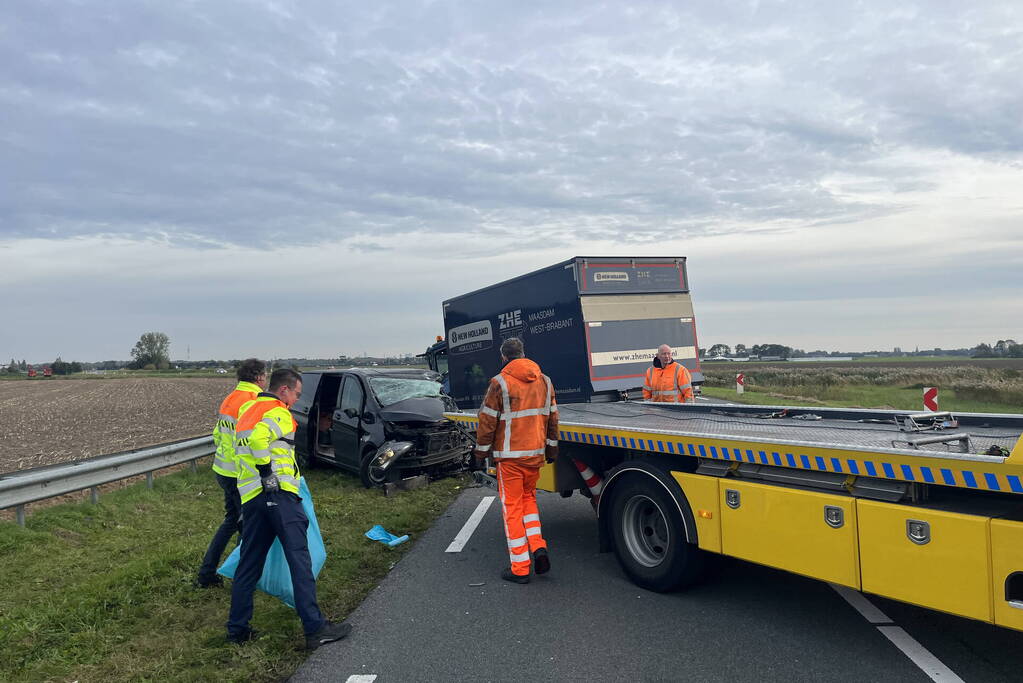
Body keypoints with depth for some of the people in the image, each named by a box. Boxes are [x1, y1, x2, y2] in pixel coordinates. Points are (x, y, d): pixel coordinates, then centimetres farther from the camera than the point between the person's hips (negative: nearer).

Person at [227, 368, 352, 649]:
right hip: (278, 493, -9)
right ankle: (315, 628, -7)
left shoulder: (248, 411, 24)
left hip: (249, 497, 9)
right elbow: (258, 439, -25)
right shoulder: (279, 413, -6)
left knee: (248, 564, 15)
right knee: (299, 560, -8)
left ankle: (237, 629, 21)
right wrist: (268, 475, -18)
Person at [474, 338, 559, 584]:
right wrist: (551, 447, 20)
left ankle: (520, 568, 7)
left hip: (509, 456, -5)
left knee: (512, 506, 3)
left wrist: (481, 450, 3)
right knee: (528, 497, 23)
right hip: (536, 453, 5)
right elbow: (552, 418, 11)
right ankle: (538, 547, 6)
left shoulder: (499, 383, -12)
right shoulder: (544, 381, 5)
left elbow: (488, 420, -9)